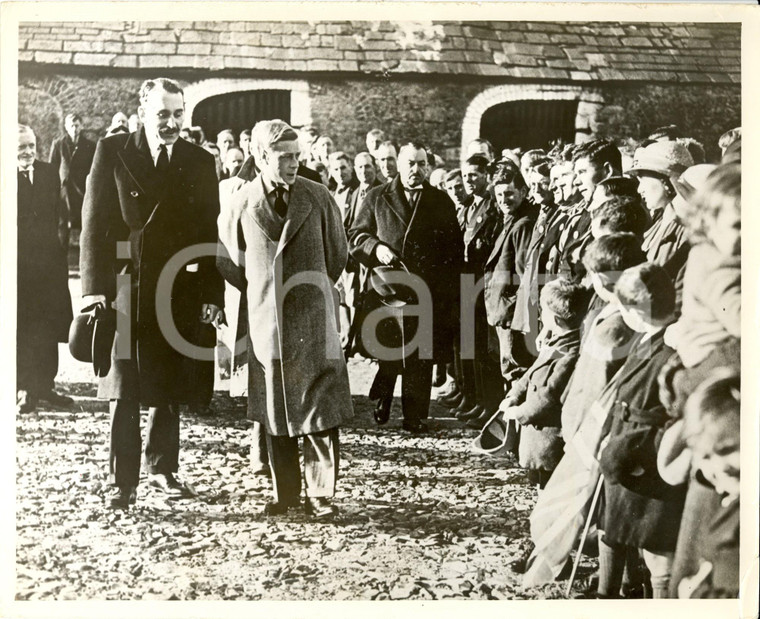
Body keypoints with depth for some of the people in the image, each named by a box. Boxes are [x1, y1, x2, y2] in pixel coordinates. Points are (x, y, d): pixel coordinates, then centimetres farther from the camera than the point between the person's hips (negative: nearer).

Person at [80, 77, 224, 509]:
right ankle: (124, 481, 10)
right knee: (125, 390, 1)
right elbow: (95, 222, -2)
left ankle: (163, 466, 28)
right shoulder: (113, 152, 0)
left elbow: (211, 234, 5)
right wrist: (95, 286, -10)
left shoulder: (201, 162, 5)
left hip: (181, 292, 2)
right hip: (127, 286, -2)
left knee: (171, 389, 11)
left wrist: (213, 295, -2)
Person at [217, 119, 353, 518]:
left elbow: (337, 254, 11)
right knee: (275, 413, 8)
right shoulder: (242, 205, 0)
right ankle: (285, 492, 20)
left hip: (313, 320, -1)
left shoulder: (318, 198, -1)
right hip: (267, 319, 1)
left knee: (320, 411, -1)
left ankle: (320, 495, 9)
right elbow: (230, 258, 16)